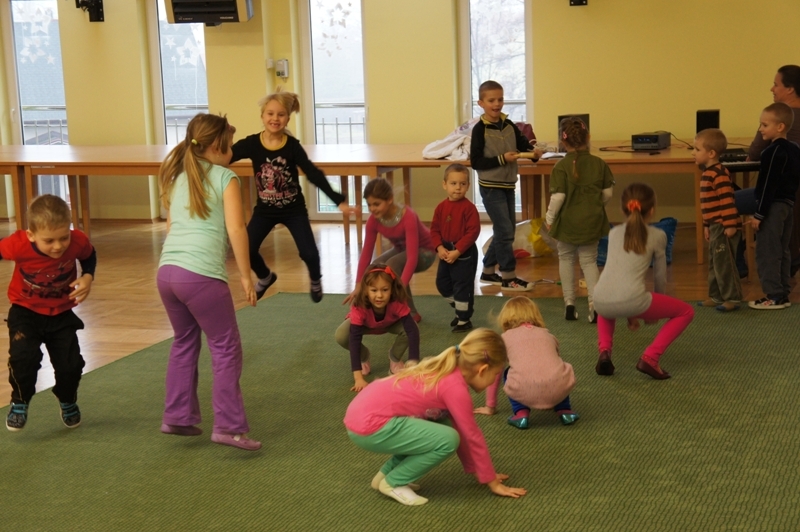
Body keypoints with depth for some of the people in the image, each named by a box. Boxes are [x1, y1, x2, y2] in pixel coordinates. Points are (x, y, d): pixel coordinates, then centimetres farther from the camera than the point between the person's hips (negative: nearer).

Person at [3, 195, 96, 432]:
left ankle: (68, 402, 29)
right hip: (25, 313, -2)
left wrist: (87, 278, -18)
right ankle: (19, 403, 6)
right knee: (24, 356, -23)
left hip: (61, 314, 2)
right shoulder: (18, 245, -31)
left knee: (70, 364, -4)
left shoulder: (78, 242, -25)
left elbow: (89, 257, -1)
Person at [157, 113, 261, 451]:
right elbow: (235, 230, -7)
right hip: (201, 275, -7)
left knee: (184, 344, 22)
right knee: (226, 348, 3)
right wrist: (246, 276, -2)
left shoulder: (178, 177, 20)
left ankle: (178, 417, 25)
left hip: (167, 271, 7)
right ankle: (228, 426, -2)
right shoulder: (224, 178, 1)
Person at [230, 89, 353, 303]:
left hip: (294, 209, -2)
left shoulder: (292, 146, -17)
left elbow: (314, 174, -18)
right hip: (265, 209, 2)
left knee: (309, 253, -10)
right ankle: (265, 277, 26)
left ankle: (315, 280, 26)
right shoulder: (251, 144, -14)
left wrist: (338, 200, -24)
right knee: (246, 250, -8)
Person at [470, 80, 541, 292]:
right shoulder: (480, 130, -11)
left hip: (508, 185, 7)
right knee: (505, 231, -7)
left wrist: (533, 151, -11)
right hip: (491, 186, -7)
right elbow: (475, 162, -13)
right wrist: (502, 159, -20)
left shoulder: (509, 125, 6)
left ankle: (488, 271, 26)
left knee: (504, 231, 13)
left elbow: (523, 143, 11)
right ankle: (508, 277, 1)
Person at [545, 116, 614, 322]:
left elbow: (558, 197, -17)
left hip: (568, 221, -2)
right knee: (589, 260, 14)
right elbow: (608, 193, 1)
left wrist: (549, 218, -3)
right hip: (592, 221, 3)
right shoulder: (599, 164, -5)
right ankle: (595, 303, -2)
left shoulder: (561, 166, -15)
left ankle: (569, 304, 17)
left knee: (566, 259, 17)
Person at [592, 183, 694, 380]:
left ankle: (604, 352, 15)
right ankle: (650, 358, 3)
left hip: (602, 302, 4)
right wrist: (655, 310, 39)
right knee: (686, 311, 19)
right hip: (631, 300, -4)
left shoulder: (614, 233, 24)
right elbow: (660, 277, 21)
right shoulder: (657, 236, 14)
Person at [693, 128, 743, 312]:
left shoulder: (719, 174, -19)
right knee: (714, 264, 16)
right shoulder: (708, 173, 13)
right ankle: (716, 296, 25)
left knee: (724, 264, -5)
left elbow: (727, 200, -23)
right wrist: (707, 225, 23)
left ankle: (732, 298, 3)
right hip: (715, 226, 10)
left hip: (724, 227, -10)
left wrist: (730, 225, -25)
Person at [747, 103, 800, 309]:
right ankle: (783, 294, 18)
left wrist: (759, 214, -18)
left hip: (774, 206, -10)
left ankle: (774, 296, -5)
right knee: (782, 251, 14)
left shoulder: (773, 152, -19)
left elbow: (768, 185, -21)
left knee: (767, 252, -5)